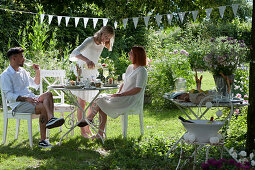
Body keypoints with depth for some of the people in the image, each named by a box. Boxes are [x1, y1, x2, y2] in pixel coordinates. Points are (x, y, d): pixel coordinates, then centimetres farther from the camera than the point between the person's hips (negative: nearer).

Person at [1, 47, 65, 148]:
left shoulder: (23, 71, 21)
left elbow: (35, 85, 32)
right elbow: (9, 96, -13)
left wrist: (37, 72, 15)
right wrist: (25, 98, -25)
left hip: (30, 99, 7)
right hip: (18, 104, -7)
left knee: (48, 94, -23)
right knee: (43, 107, -30)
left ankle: (51, 118, -45)